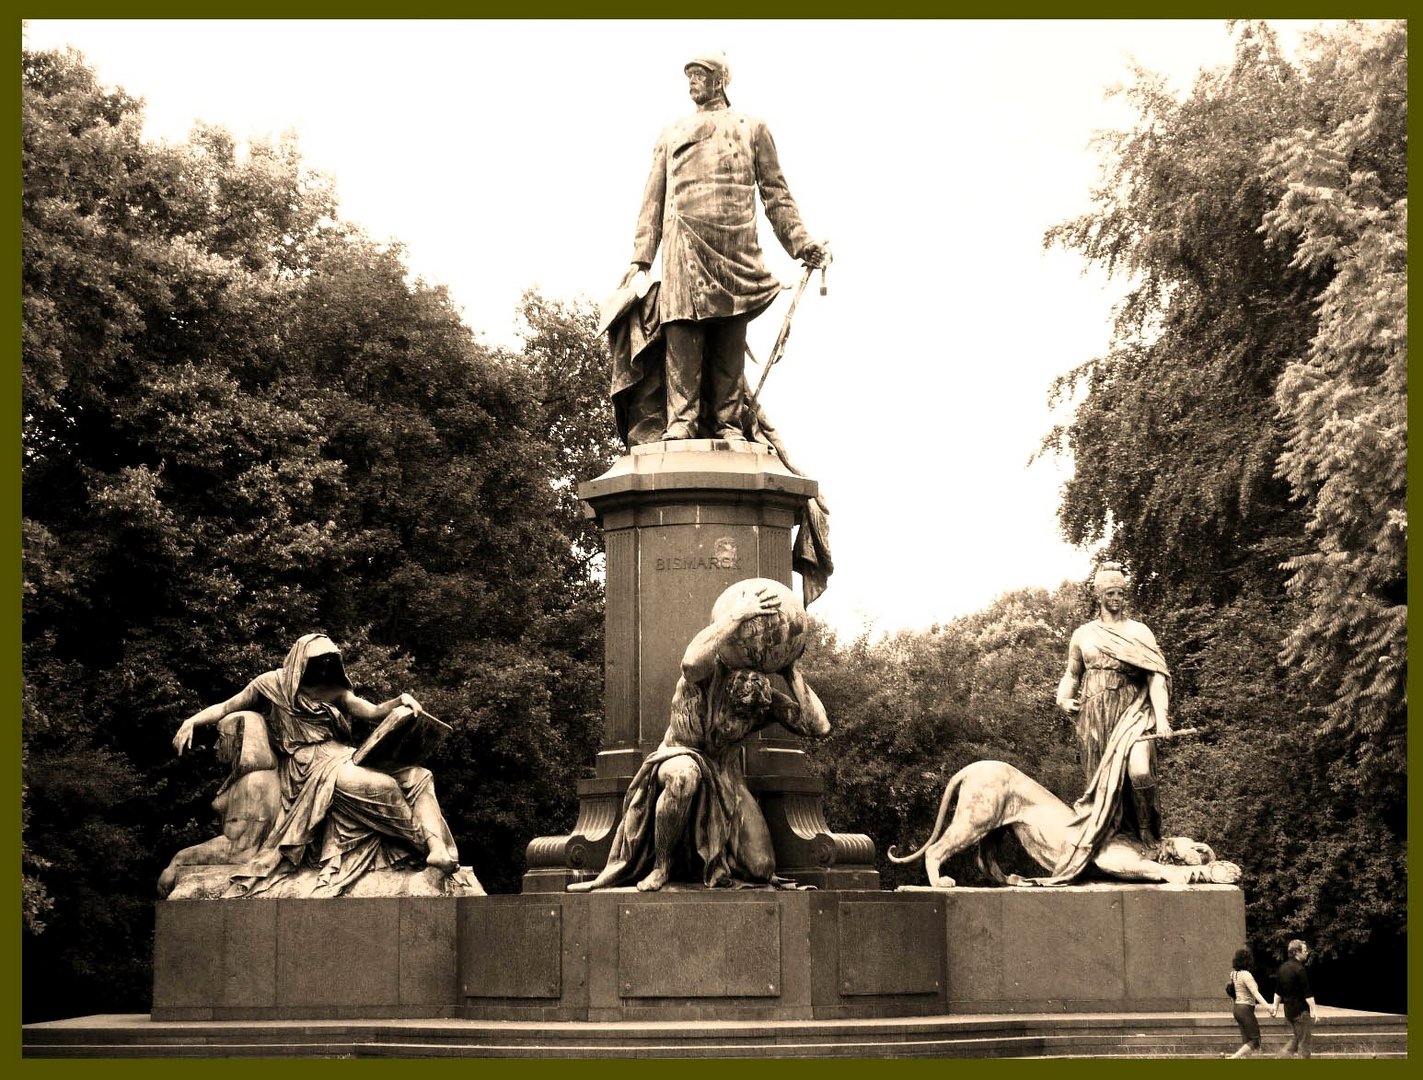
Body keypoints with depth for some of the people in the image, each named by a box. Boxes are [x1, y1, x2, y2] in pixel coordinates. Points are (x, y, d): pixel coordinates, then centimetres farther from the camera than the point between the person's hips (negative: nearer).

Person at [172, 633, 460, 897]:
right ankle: (424, 840, -20)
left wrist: (400, 701, -10)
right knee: (382, 787, -28)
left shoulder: (334, 691, 18)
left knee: (417, 777, -10)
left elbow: (373, 712, 9)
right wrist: (191, 721, -5)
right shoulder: (273, 685, 5)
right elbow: (225, 708, 11)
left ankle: (437, 849, -27)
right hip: (311, 771, -6)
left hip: (347, 760, 6)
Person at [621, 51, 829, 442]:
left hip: (736, 243, 0)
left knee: (731, 334, -6)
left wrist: (801, 244, 5)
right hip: (684, 239, 1)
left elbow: (776, 192, 16)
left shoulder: (752, 128, 22)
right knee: (684, 327, -13)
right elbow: (653, 201, 20)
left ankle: (727, 423, -7)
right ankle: (681, 420, -19)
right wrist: (640, 259, 9)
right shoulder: (671, 135, 25)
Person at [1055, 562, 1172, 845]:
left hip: (1132, 712, -3)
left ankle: (1147, 831, -7)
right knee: (1100, 781, 2)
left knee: (1139, 771, -23)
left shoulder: (1139, 632, 6)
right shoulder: (1083, 635, 13)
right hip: (1094, 715, 3)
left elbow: (1156, 675, -2)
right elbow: (1072, 674, 24)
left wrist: (1162, 717, -15)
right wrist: (1063, 699, 2)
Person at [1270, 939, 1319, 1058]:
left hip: (1289, 1010, 8)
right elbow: (1307, 993, -19)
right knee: (1304, 1041, 1)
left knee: (1295, 1038, 19)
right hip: (1301, 1010, -8)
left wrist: (1275, 1006, 21)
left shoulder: (1283, 968, 10)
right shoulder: (1299, 969, -17)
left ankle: (1283, 1055, 6)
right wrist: (1313, 1010, -18)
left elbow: (1278, 991, 16)